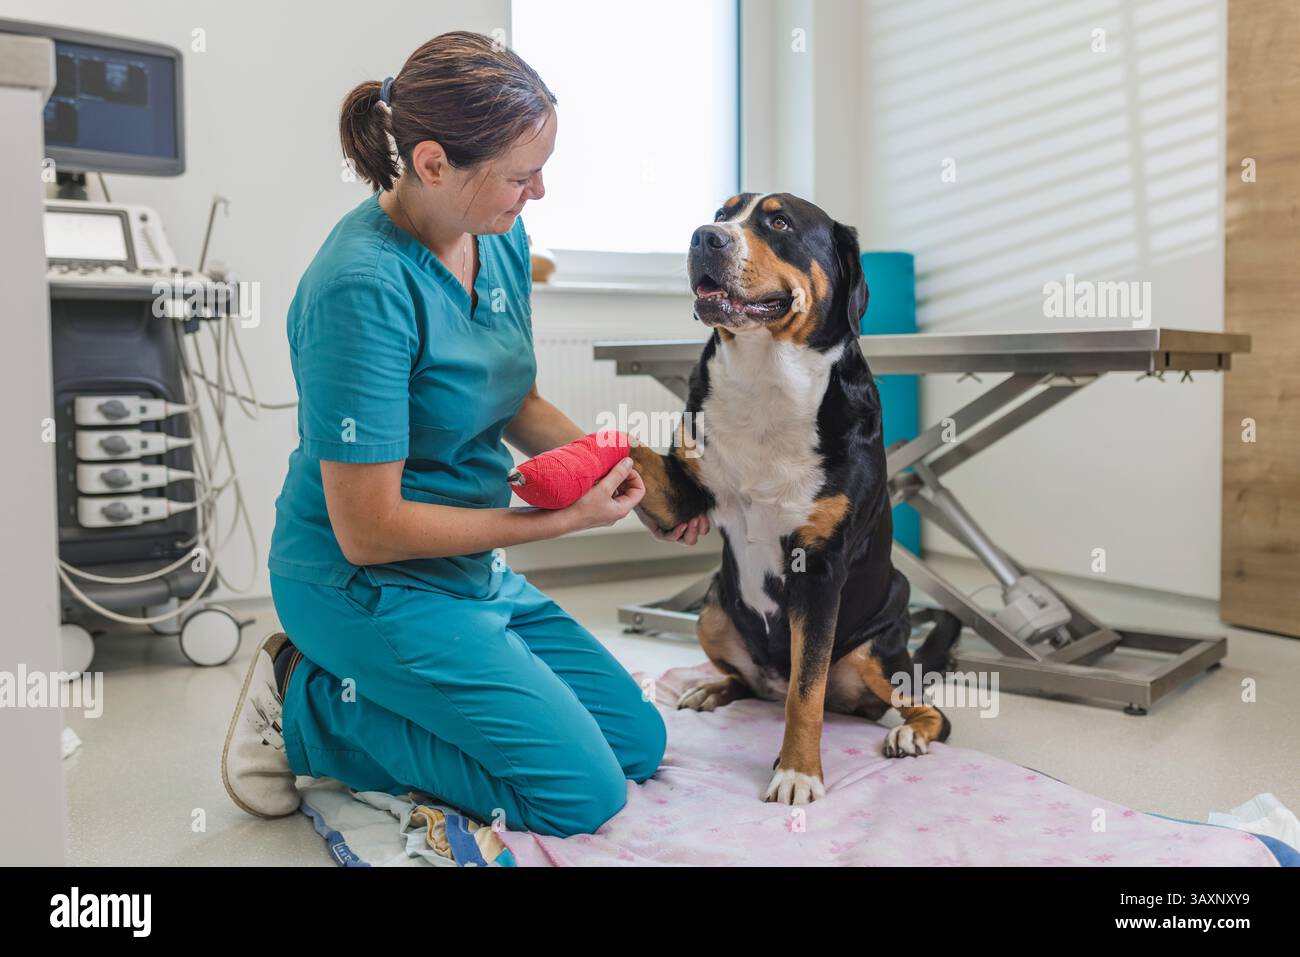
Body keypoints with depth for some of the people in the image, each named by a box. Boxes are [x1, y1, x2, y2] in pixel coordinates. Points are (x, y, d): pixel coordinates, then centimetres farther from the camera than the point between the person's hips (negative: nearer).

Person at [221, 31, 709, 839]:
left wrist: (630, 480, -2)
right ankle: (311, 706, 2)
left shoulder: (503, 240, -2)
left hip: (476, 571, 8)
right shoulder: (364, 286, -27)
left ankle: (366, 695, 14)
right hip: (369, 585, -8)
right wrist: (564, 519, -20)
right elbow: (367, 530, -24)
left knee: (640, 742, 11)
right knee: (584, 794, -10)